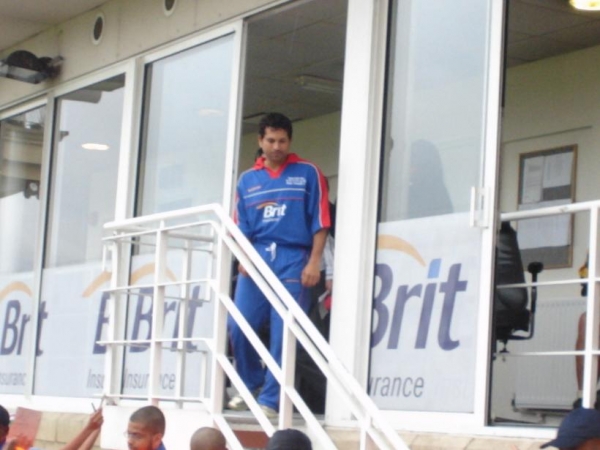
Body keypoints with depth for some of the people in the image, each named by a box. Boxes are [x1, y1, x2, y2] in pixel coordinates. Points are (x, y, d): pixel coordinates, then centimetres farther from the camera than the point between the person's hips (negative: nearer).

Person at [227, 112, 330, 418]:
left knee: (283, 334, -5)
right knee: (238, 327, -2)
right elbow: (241, 226, 11)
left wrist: (314, 262, -6)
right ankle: (249, 385, 19)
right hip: (257, 258, 3)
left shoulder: (307, 174, 6)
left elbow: (320, 221, 2)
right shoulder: (247, 180, 14)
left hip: (292, 260, -3)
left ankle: (270, 399, 1)